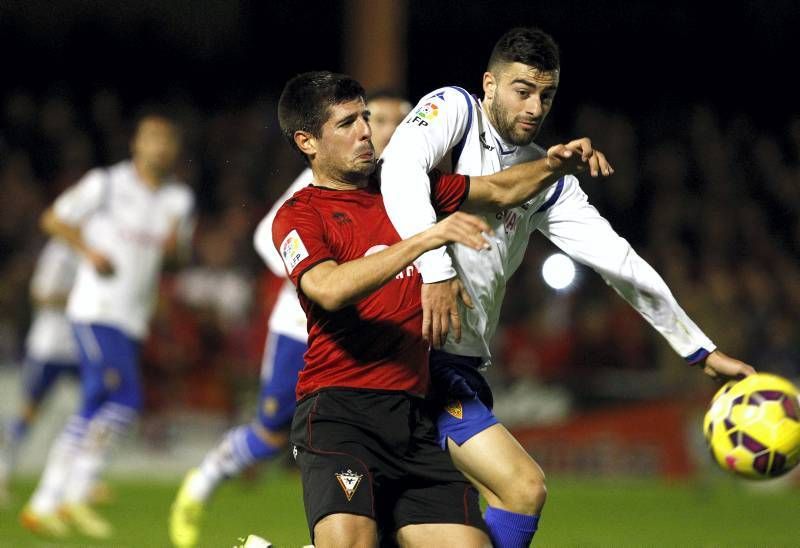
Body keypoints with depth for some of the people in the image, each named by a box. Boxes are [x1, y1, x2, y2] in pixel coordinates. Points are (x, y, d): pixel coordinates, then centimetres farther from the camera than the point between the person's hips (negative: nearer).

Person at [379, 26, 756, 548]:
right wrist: (437, 270, -31)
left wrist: (702, 350, 13)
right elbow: (400, 170, -22)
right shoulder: (453, 109, -2)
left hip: (461, 365, 8)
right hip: (414, 349, -8)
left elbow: (619, 262, 15)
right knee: (524, 487, -15)